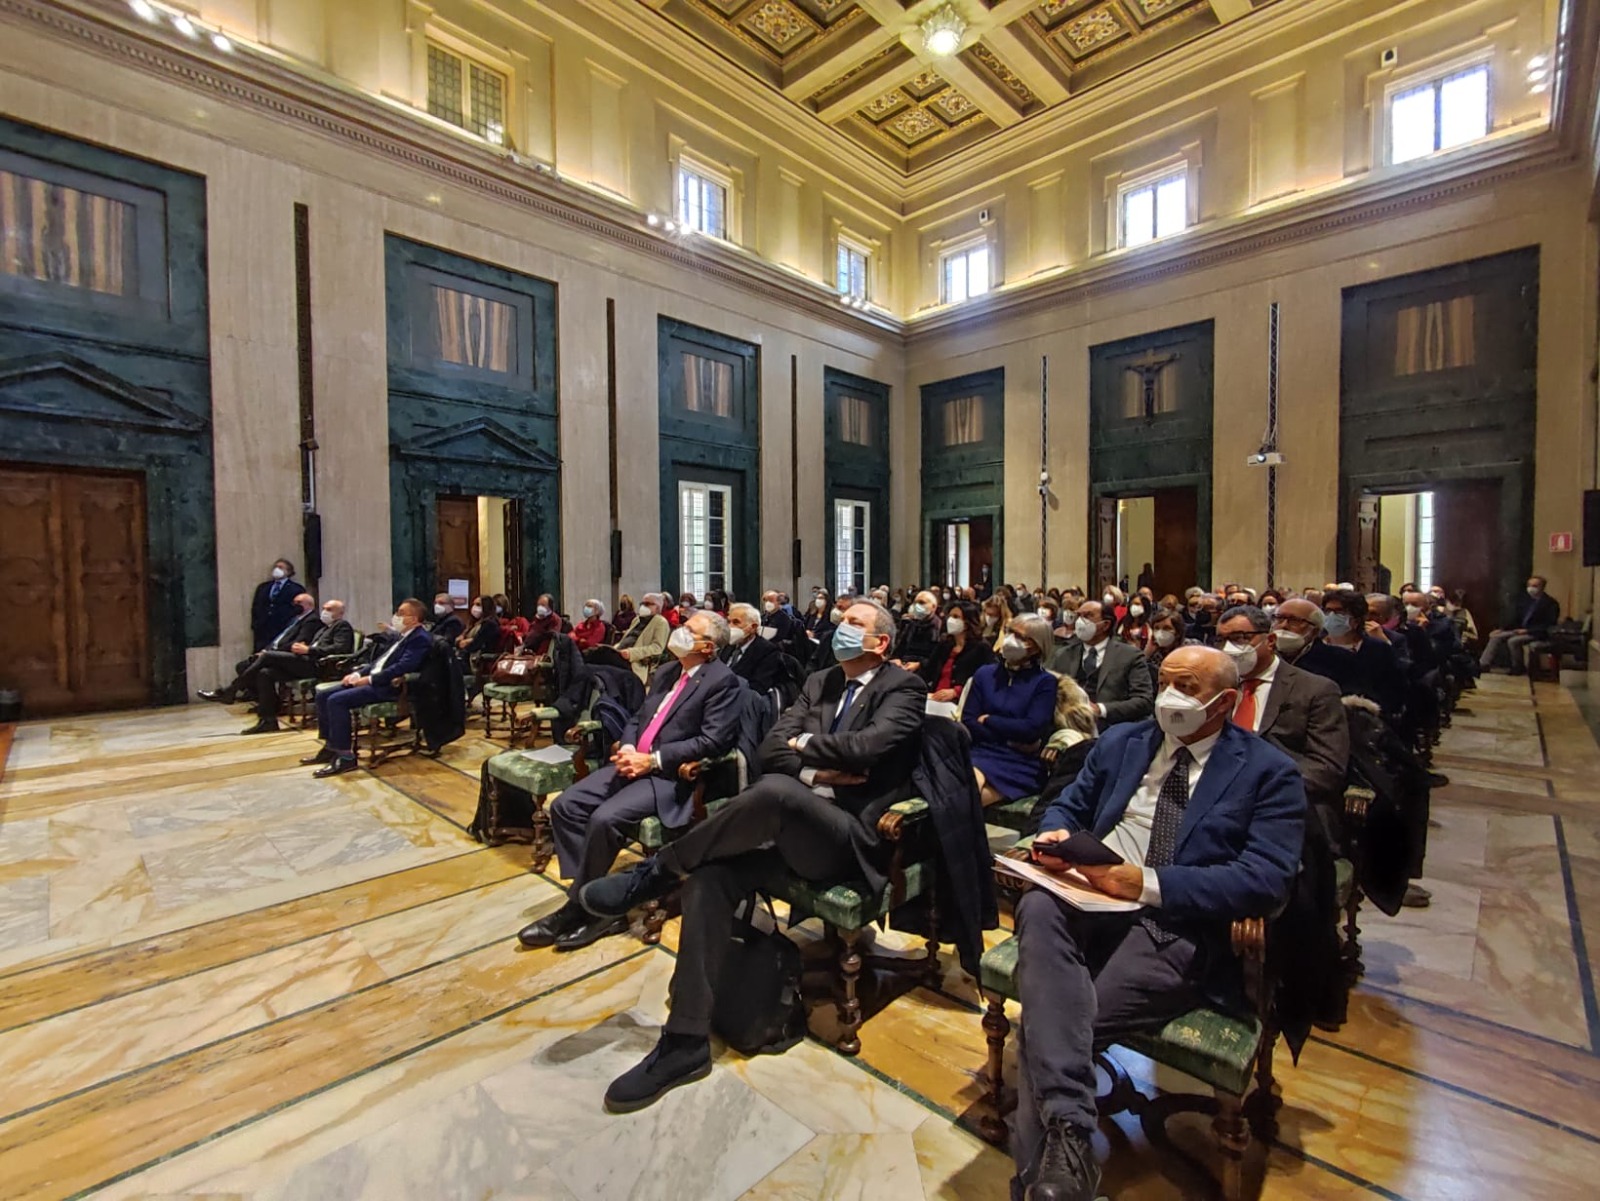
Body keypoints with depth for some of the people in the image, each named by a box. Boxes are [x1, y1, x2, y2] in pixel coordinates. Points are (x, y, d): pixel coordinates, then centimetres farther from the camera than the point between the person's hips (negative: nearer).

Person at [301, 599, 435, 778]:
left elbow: (402, 668, -24)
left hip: (389, 687, -11)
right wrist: (358, 674, 8)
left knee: (336, 701, -24)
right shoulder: (403, 635, 19)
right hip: (374, 680, 11)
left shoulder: (420, 639, -13)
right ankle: (330, 747, 15)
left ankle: (345, 757, -17)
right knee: (323, 696, 7)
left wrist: (369, 679, -20)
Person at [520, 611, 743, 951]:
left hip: (672, 776, -8)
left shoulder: (723, 681, -9)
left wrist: (652, 760, -18)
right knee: (565, 806, -7)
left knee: (604, 819, -26)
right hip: (633, 764, 9)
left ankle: (580, 907, -3)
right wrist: (627, 748, -3)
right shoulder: (666, 672, 17)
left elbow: (712, 741, -17)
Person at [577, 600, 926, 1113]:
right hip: (791, 828, 6)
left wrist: (804, 745, -4)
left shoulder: (903, 689, 0)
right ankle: (686, 1042, -6)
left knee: (776, 791, -35)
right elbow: (771, 748, 9)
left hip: (850, 838, -6)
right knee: (709, 876, -19)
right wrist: (818, 767, -9)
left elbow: (867, 746, -19)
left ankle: (657, 871, -12)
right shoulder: (819, 682, 19)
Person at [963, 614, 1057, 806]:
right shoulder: (984, 674, 14)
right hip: (980, 753, 3)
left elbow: (1032, 728, -10)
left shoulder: (1045, 682, 5)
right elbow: (968, 723, 4)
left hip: (1020, 765, -2)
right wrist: (1011, 740, -8)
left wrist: (988, 720, 0)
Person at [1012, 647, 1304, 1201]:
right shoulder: (1120, 741, 18)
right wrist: (1056, 834, -4)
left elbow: (1268, 879, -6)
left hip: (1179, 925, -3)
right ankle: (1067, 1129, -34)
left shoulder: (1269, 772, 5)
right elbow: (1068, 806, 22)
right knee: (1039, 907, -33)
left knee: (1048, 1020, -25)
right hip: (1088, 899, 4)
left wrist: (1149, 882, -16)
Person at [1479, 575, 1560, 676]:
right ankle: (1483, 664, -20)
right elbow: (1516, 619, 15)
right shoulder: (1527, 601, 13)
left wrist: (1527, 630, -22)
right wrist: (1501, 629, 1)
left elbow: (1549, 625, -15)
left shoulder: (1550, 603, -8)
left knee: (1513, 641, -31)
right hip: (1521, 630, 7)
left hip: (1538, 633, -7)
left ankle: (1518, 668, -13)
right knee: (1495, 636, -11)